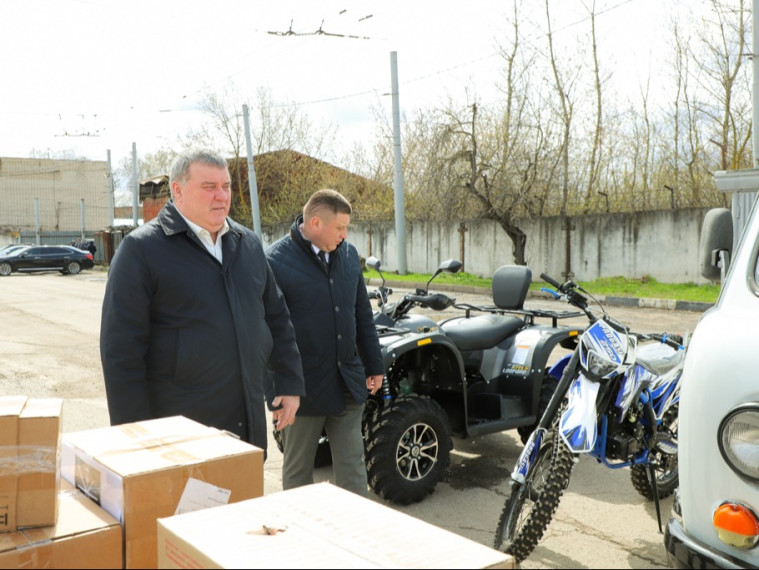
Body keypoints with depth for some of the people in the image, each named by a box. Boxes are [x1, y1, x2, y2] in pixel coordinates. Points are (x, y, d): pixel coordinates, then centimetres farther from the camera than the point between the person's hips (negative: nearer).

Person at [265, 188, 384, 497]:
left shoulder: (348, 254, 6)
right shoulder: (275, 261, -13)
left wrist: (373, 365, 15)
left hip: (348, 385, 5)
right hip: (302, 388, -4)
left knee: (352, 467, 11)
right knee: (298, 471, 13)